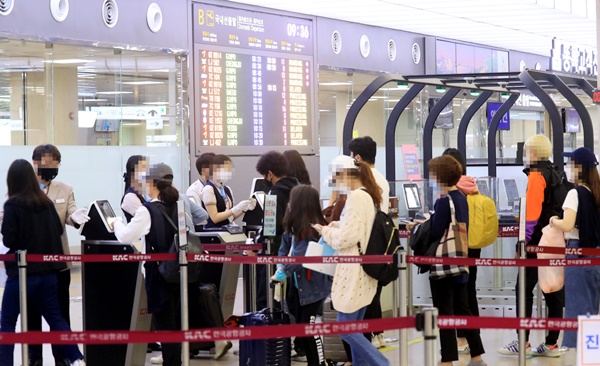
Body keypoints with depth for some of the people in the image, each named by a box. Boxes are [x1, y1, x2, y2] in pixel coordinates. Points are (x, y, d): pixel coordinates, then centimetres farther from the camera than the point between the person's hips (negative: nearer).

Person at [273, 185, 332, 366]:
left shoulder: (311, 229, -22)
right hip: (298, 283, 9)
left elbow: (300, 257, -27)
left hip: (313, 284, -9)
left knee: (308, 323, -4)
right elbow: (285, 247, 9)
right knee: (299, 324, 13)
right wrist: (280, 266, -6)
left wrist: (282, 273, -22)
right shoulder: (294, 227, 6)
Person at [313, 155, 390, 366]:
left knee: (346, 329, -4)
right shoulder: (368, 196, 14)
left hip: (354, 273, -10)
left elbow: (346, 238, -19)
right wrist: (336, 227, 11)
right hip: (365, 270, 10)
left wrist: (325, 231, -3)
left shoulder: (356, 197, -17)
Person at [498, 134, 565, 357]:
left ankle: (523, 342, -6)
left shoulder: (536, 175, -12)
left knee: (524, 289, -4)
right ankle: (551, 344, 11)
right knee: (553, 291, 8)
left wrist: (523, 242, -17)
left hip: (538, 242, -9)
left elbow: (532, 213, -19)